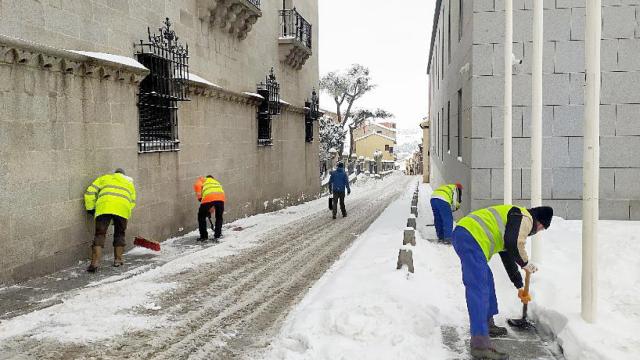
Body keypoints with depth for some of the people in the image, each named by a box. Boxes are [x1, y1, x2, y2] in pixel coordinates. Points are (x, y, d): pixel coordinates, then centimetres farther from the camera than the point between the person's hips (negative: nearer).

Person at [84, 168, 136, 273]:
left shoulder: (104, 178, 32)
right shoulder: (129, 182, 35)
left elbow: (89, 192, 20)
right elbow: (132, 202, 25)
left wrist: (90, 208, 26)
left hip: (104, 206, -1)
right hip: (123, 208, 1)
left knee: (100, 234, 0)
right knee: (119, 234, 19)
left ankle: (95, 262, -11)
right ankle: (118, 259, 22)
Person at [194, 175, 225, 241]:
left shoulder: (203, 180, 31)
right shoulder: (217, 182, 40)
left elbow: (197, 185, 4)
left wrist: (199, 197, 13)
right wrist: (210, 211, 40)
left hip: (208, 197, -4)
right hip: (220, 196, 4)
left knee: (201, 217, 16)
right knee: (219, 218, 24)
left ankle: (203, 236, 18)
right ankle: (217, 235, 21)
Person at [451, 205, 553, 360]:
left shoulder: (514, 219, 34)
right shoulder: (525, 218, 3)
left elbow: (507, 254, 41)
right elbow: (514, 244, -16)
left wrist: (519, 286, 48)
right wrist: (525, 263, 4)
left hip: (462, 234, 11)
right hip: (471, 238, -11)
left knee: (487, 281, 24)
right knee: (478, 288, -13)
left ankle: (487, 325, 36)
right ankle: (480, 345, -16)